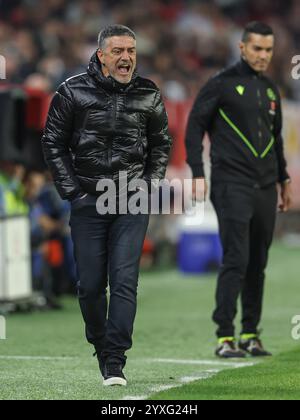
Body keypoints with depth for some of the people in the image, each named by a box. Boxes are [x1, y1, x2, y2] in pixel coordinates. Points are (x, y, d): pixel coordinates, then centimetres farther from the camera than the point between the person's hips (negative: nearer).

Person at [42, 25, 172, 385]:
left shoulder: (148, 96, 5)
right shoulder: (73, 92, -1)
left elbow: (161, 144, 17)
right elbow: (53, 142, 5)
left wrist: (149, 185, 5)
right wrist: (71, 190, -1)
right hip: (88, 202, 0)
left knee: (124, 281, -9)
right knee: (90, 284, 3)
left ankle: (115, 364, -8)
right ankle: (100, 348, 25)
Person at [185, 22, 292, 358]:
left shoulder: (271, 90, 17)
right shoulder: (222, 83, -3)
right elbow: (195, 126, -2)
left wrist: (284, 180, 26)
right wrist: (198, 173, -9)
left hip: (265, 188, 6)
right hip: (232, 184, -6)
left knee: (258, 263, 7)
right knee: (236, 258, -12)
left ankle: (250, 334, 15)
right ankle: (225, 336, -10)